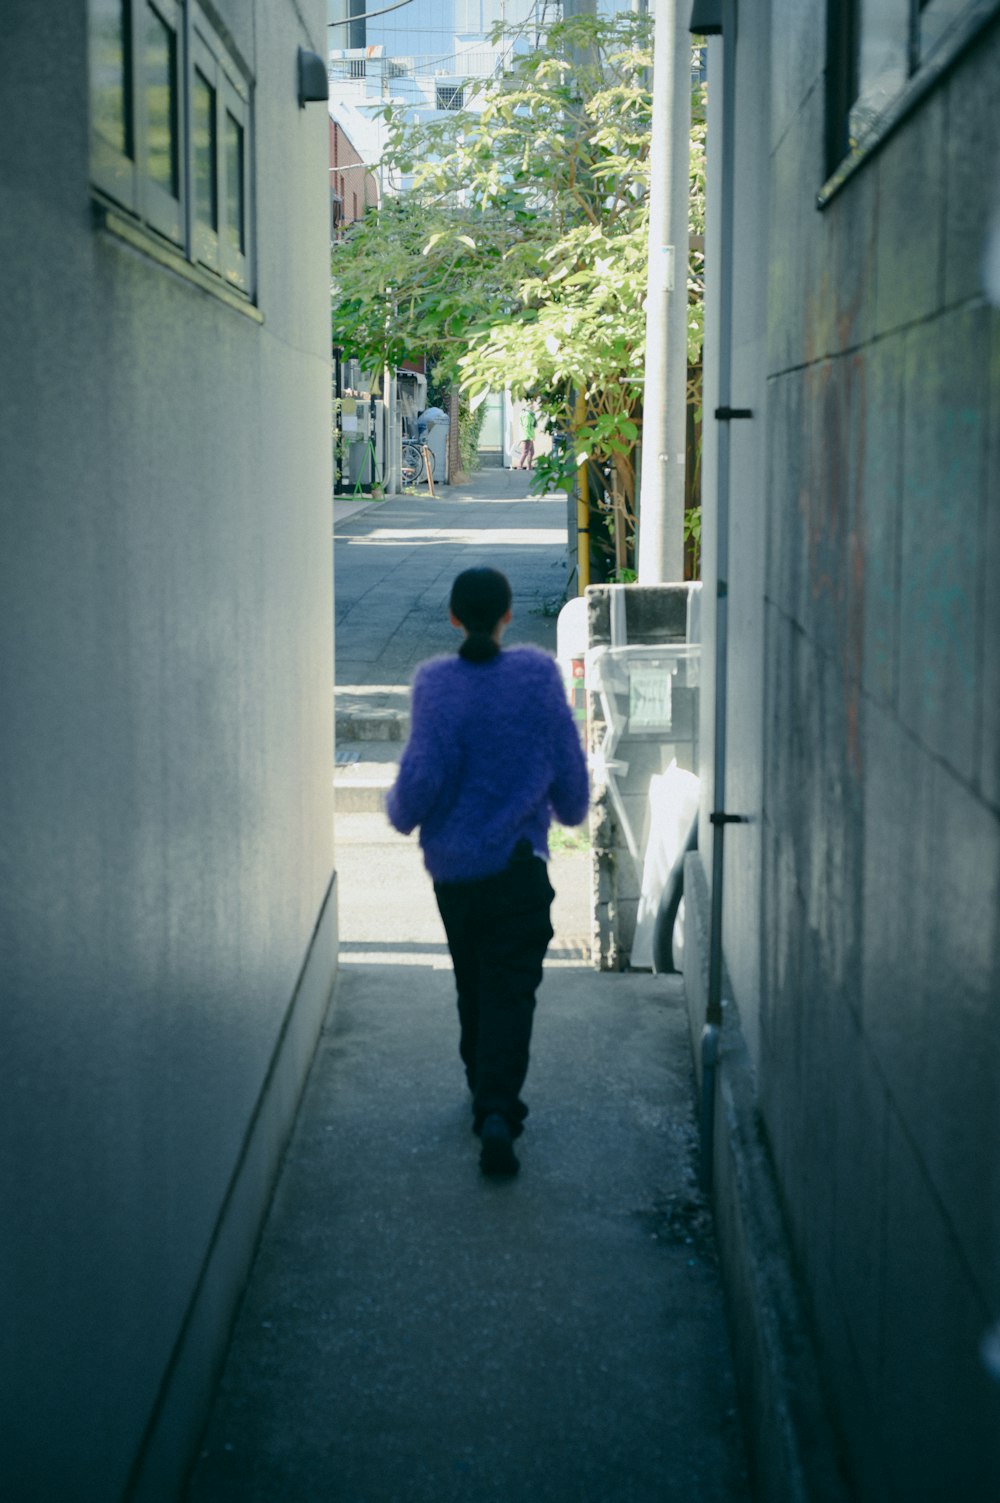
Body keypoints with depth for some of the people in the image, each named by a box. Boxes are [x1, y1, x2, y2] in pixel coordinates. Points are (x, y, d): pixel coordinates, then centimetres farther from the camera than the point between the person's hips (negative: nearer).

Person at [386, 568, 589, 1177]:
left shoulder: (436, 682, -8)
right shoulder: (537, 673, -6)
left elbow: (423, 777, -12)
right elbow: (568, 761, -2)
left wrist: (401, 811, 10)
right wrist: (572, 809, 19)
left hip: (452, 868, 1)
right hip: (519, 863, -1)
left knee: (473, 988, 18)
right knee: (511, 990, -2)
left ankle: (486, 1096, 32)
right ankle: (498, 1110, -17)